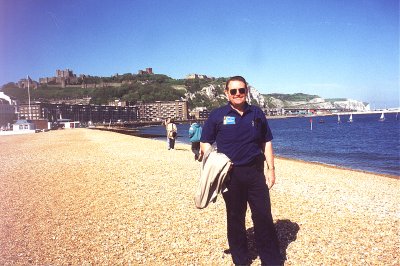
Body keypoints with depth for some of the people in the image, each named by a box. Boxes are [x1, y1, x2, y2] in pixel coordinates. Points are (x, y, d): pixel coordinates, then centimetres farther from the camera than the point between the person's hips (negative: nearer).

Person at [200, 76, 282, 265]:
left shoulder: (257, 113, 6)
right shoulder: (217, 115, 0)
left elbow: (266, 142, 10)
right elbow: (205, 143, 3)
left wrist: (271, 169, 4)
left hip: (255, 171, 1)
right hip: (230, 174, -1)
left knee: (264, 217, 3)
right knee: (235, 218, 11)